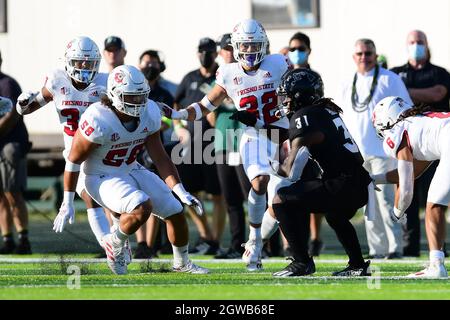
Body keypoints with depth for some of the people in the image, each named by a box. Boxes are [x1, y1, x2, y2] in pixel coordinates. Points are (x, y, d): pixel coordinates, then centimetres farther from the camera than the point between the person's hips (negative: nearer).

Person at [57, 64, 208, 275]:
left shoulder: (149, 113, -10)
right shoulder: (98, 121, -28)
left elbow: (160, 158, -2)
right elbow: (74, 161, -17)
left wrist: (182, 193, -9)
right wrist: (68, 202, -12)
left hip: (132, 171, 7)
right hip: (101, 178, -7)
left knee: (175, 213, 3)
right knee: (142, 208, -31)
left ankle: (182, 263, 29)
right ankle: (115, 243, -2)